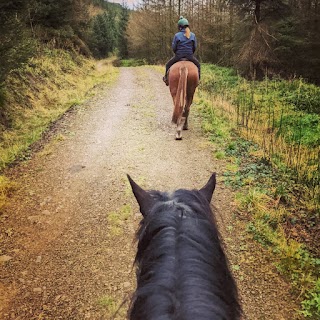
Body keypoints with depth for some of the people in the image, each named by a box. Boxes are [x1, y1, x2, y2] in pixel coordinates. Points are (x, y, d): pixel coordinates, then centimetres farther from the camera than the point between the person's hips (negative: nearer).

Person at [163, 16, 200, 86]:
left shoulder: (177, 35, -7)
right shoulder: (193, 35, 0)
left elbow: (173, 47, -3)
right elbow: (195, 47, 4)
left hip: (178, 56, -1)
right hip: (190, 56, 2)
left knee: (168, 65, 23)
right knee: (197, 65, 29)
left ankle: (166, 78, 21)